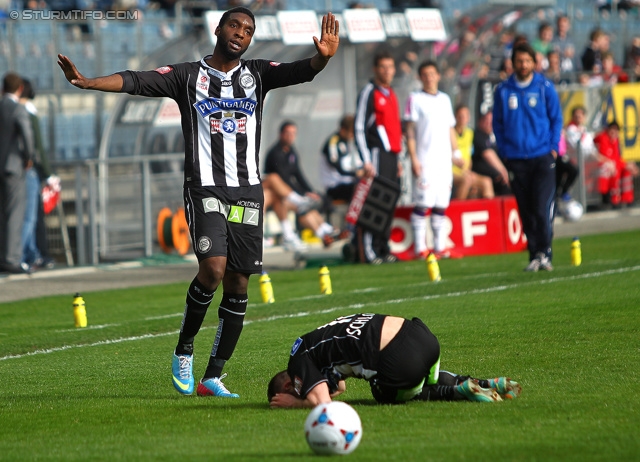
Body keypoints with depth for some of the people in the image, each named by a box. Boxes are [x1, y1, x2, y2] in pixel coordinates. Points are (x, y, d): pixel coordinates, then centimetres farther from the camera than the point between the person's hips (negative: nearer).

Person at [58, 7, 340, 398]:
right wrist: (87, 82, -24)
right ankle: (184, 350, 1)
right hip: (205, 188, -3)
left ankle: (214, 377, 11)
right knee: (213, 268, -22)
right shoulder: (188, 76, 4)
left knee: (238, 285, 2)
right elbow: (136, 82, -8)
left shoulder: (257, 75, 10)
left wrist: (322, 58, -31)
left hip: (248, 190, 3)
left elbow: (298, 72, -7)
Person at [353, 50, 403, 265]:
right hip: (377, 154, -8)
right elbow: (359, 128, -10)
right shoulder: (369, 92, -5)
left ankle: (384, 249, 11)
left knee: (389, 203, 7)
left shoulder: (391, 94, 19)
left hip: (391, 155, 8)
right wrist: (366, 161, -16)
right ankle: (369, 251, -13)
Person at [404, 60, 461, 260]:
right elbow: (410, 131, -3)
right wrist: (413, 159, -11)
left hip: (444, 160, 5)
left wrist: (455, 153, 10)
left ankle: (440, 247, 7)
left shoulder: (445, 99, 17)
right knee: (422, 204, -8)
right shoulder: (415, 99, 1)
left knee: (441, 205, 5)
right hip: (425, 160, -5)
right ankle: (420, 249, -7)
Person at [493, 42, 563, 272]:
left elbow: (556, 119, 7)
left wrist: (553, 147, -1)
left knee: (542, 208, -10)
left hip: (542, 157, -2)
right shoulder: (503, 91, 5)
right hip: (516, 158, 2)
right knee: (527, 212, 3)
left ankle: (544, 252, -4)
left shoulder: (545, 87, 3)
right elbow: (498, 124, 11)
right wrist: (504, 152, 4)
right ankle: (535, 255, 10)